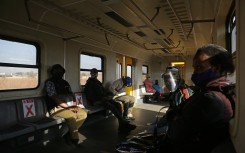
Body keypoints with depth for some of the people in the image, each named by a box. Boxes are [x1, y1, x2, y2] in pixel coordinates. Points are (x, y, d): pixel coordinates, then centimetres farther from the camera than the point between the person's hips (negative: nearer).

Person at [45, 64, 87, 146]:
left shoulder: (65, 83, 17)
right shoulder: (50, 82, -4)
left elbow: (72, 95, 15)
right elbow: (55, 98, -16)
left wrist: (74, 106, -4)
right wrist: (68, 107, -19)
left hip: (69, 106, 7)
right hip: (56, 108, -7)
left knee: (83, 114, -12)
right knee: (73, 116, -30)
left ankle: (71, 133, -1)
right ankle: (74, 138, -10)